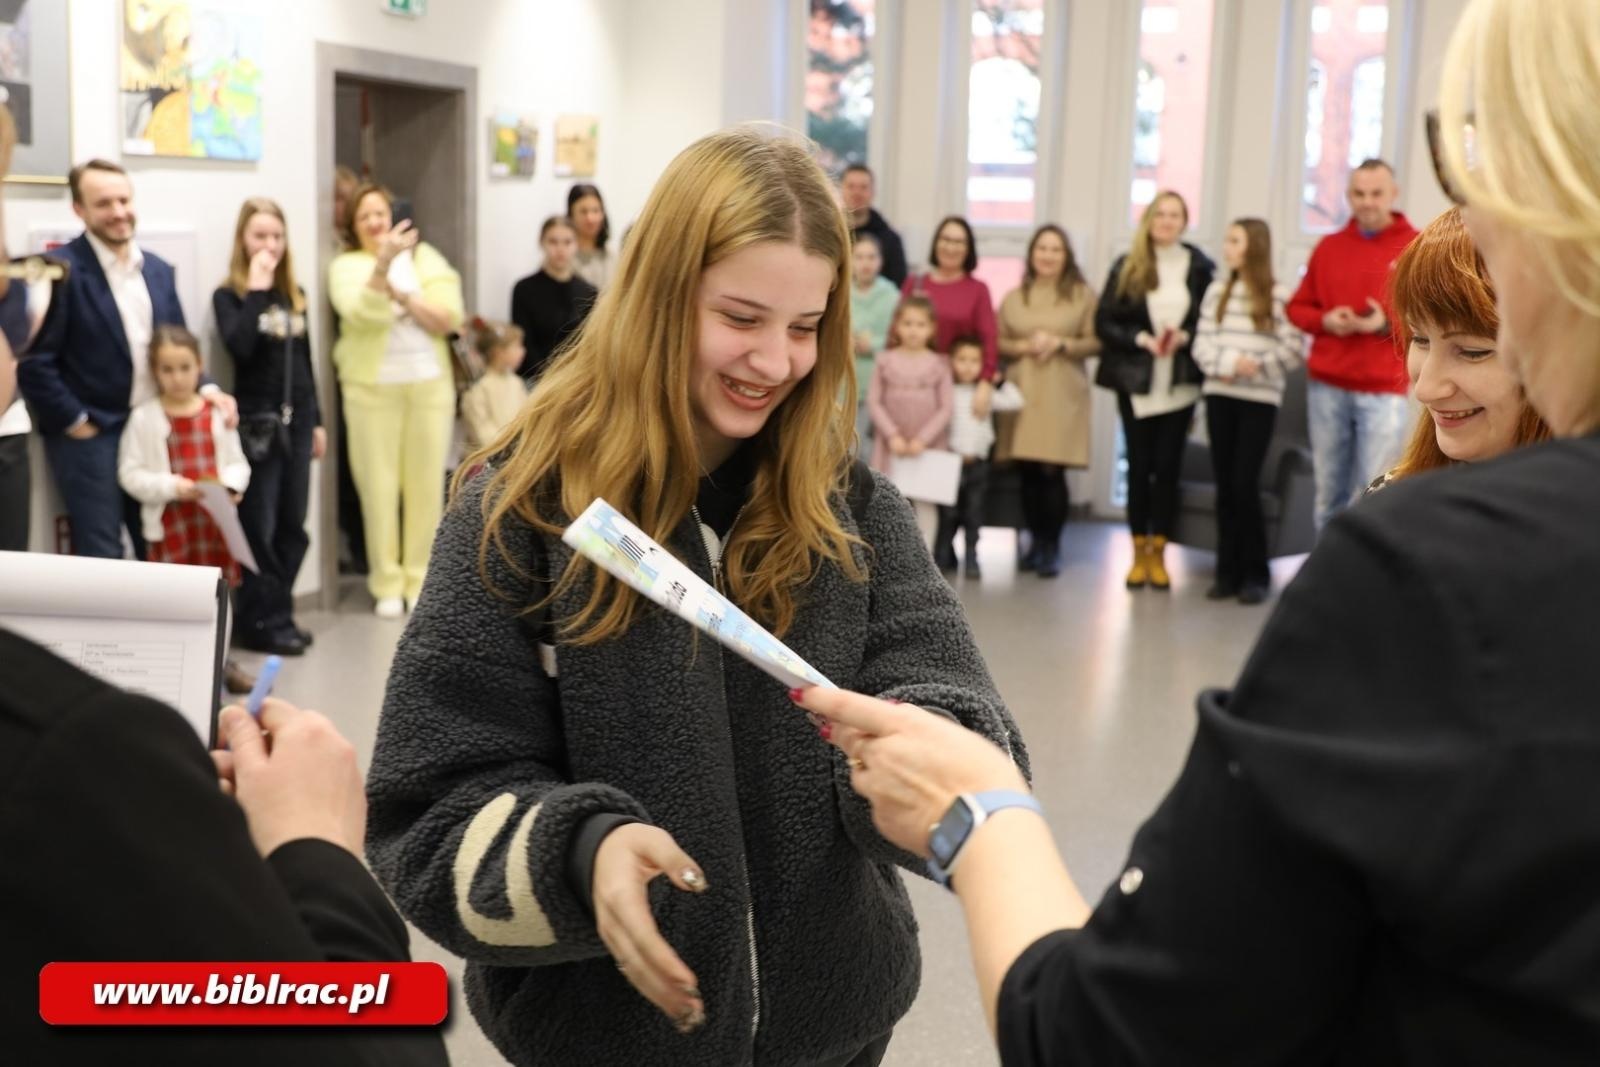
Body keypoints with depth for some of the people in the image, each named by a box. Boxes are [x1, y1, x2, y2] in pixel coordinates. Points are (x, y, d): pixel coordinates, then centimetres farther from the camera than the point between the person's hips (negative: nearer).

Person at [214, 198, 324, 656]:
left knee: (292, 525, 8)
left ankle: (277, 614, 18)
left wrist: (317, 420, 15)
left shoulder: (294, 293, 11)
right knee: (258, 527, -2)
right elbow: (239, 347, -23)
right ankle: (263, 622, 5)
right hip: (257, 421, -6)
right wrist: (256, 290, -19)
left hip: (296, 419, 6)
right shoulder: (228, 295, -5)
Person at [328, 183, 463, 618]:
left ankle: (420, 579, 12)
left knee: (426, 483, 3)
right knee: (380, 486, -1)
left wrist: (401, 295, -11)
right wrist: (382, 264, -27)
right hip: (373, 388, -2)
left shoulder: (425, 258, 10)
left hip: (430, 384, 2)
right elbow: (360, 314, -16)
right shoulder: (346, 266, 4)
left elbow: (446, 319, -1)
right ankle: (387, 583, 7)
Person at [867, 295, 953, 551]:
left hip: (927, 446, 0)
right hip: (892, 445, 1)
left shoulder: (939, 364, -1)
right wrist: (892, 435, -10)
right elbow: (874, 401, -1)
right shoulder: (885, 360, 0)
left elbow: (946, 407, -3)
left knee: (926, 502, 3)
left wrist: (923, 438, -11)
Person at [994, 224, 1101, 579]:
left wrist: (1060, 344, -12)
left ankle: (1051, 547, 2)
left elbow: (1096, 342, 0)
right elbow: (998, 343, 9)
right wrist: (1024, 347, -8)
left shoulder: (1083, 295, 3)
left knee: (1052, 470, -9)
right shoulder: (1014, 297, 11)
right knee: (1028, 472, 1)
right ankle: (1035, 541, 15)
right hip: (1022, 390, 3)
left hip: (1063, 393, -2)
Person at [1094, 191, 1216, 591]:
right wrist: (1142, 339, -14)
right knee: (1138, 464, 5)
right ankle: (1138, 552, 15)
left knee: (1168, 465, 3)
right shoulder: (1126, 268, 2)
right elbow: (1104, 322, 0)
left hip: (1180, 383, 0)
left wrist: (1185, 337, -16)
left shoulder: (1200, 268, 0)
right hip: (1135, 381, 1)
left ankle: (1158, 552, 13)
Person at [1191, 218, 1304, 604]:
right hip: (1219, 395, 4)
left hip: (1259, 398, -4)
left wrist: (1257, 366, -13)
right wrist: (1228, 363, -12)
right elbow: (1202, 345, 5)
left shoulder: (1278, 296, -3)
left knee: (1245, 483, -7)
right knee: (1224, 485, 5)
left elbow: (1294, 349, -8)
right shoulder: (1217, 291, 10)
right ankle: (1228, 571, 11)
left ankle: (1255, 574, 4)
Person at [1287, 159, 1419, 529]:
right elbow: (1298, 307, 15)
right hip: (1326, 387, 3)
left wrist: (1387, 324, -17)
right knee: (1329, 493, 9)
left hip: (1383, 391, -3)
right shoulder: (1329, 247, 11)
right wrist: (1325, 321, -6)